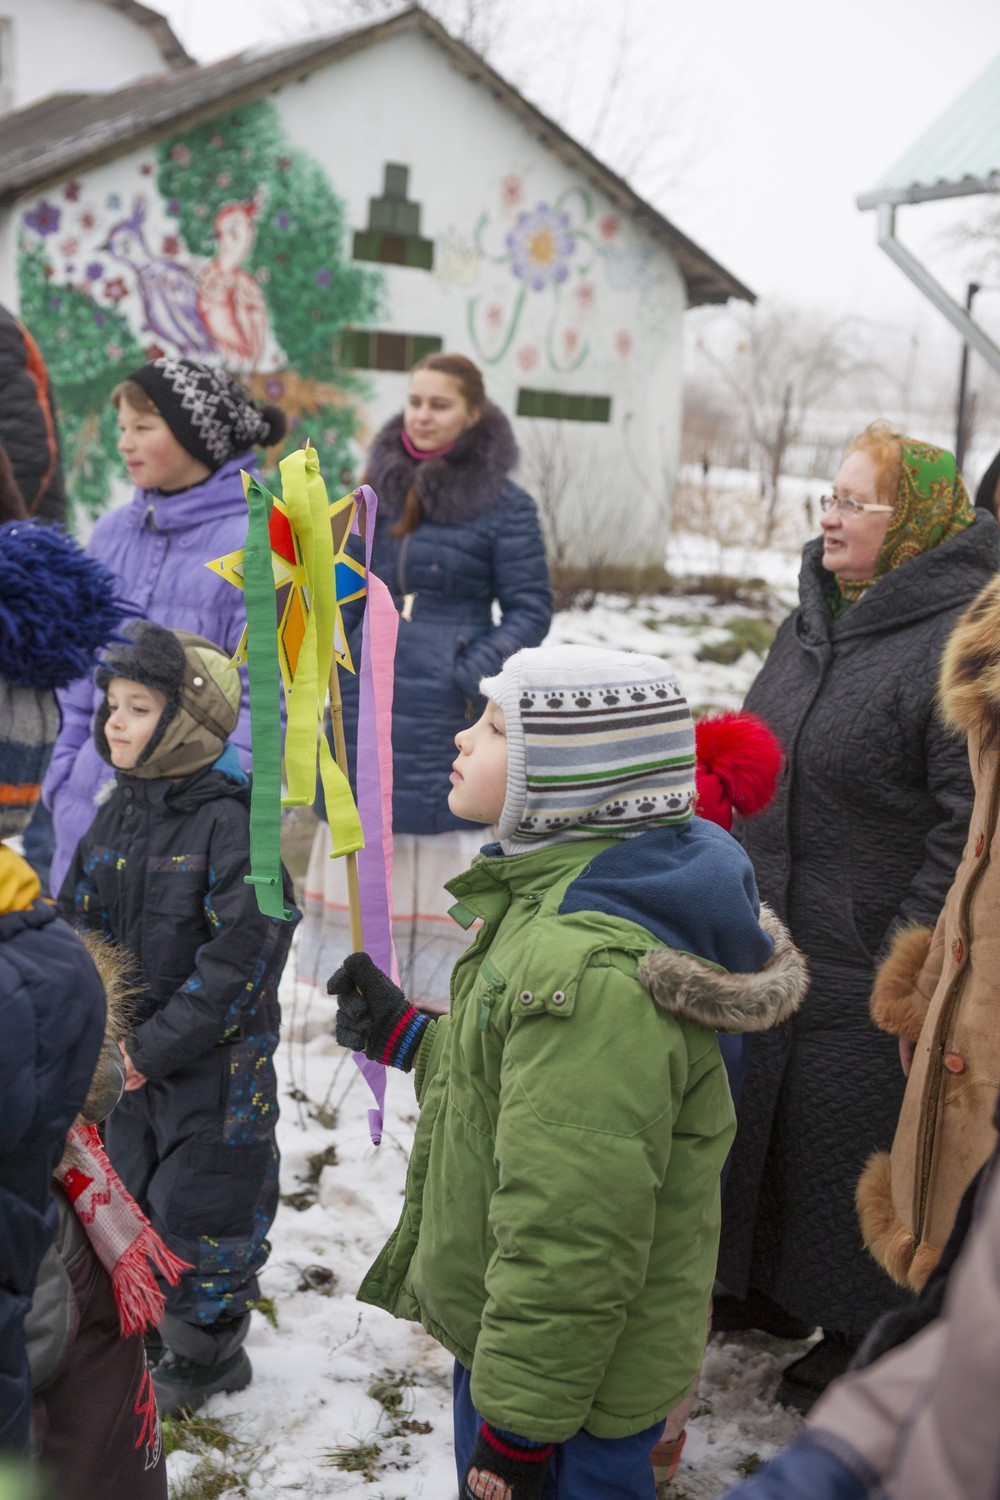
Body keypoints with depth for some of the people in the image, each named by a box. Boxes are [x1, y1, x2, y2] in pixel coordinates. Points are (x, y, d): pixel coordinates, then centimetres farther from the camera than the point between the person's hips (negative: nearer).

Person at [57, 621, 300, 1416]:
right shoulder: (119, 813, 3)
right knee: (136, 1196, 19)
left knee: (202, 1212, 7)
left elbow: (242, 955, -23)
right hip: (129, 1068, 7)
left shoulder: (231, 823, -20)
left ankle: (204, 1357, 30)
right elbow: (77, 922, 10)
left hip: (215, 1068, -7)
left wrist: (157, 1047, -22)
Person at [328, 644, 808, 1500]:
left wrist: (518, 1425, -21)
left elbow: (570, 1235, -29)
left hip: (567, 1372, -10)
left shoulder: (592, 975, -33)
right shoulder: (558, 896, 2)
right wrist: (407, 1037, 13)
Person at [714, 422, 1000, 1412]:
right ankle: (763, 1289, 41)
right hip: (767, 946, 8)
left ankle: (863, 1335, 28)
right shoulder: (816, 616, 8)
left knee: (851, 1145, 6)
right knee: (759, 1119, 20)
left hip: (866, 973, -8)